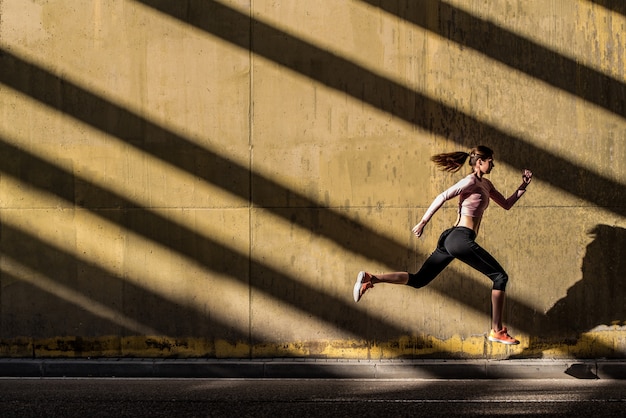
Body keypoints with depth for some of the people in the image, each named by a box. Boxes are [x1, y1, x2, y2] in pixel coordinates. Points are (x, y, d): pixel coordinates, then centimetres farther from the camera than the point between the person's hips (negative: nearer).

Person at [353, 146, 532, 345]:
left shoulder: (486, 185, 22)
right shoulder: (471, 181, -8)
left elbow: (506, 204, 28)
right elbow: (443, 197, -14)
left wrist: (523, 186, 16)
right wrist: (423, 222, -15)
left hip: (451, 239, 10)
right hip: (461, 238, -10)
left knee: (418, 280, 8)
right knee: (500, 276, -4)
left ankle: (370, 279, 0)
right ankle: (497, 331, -4)